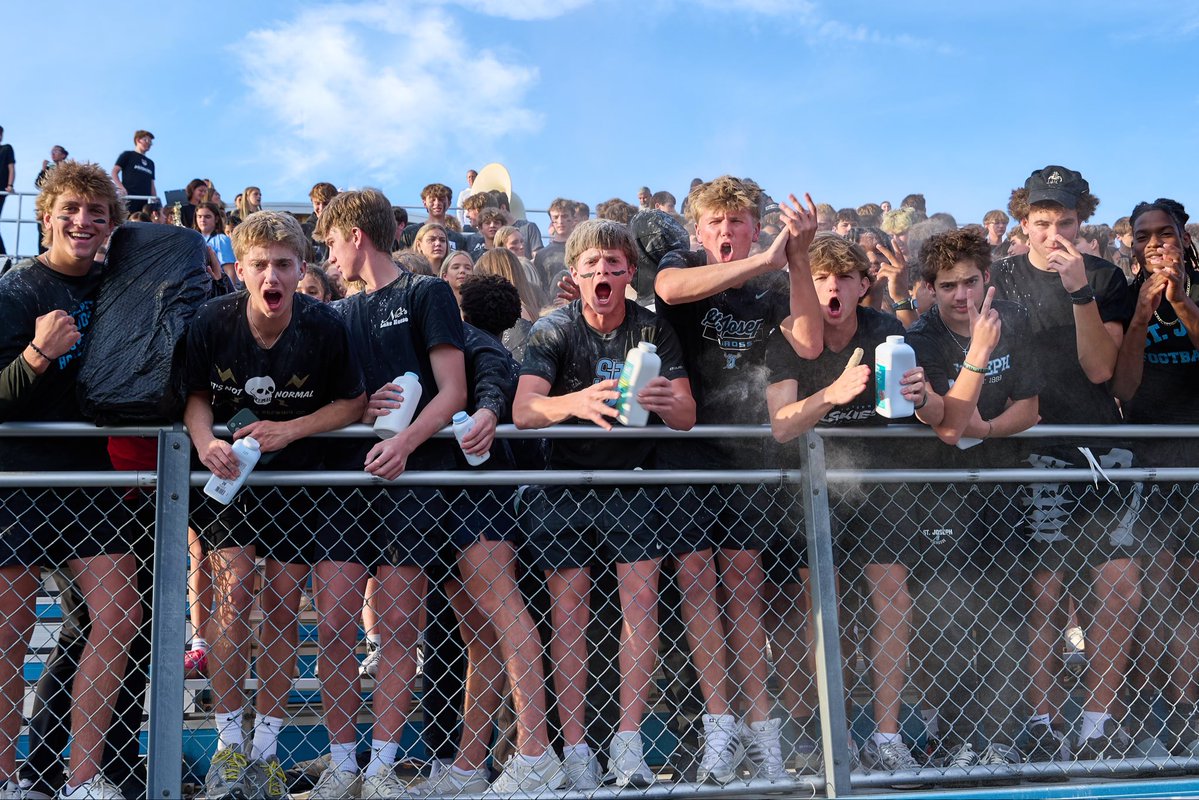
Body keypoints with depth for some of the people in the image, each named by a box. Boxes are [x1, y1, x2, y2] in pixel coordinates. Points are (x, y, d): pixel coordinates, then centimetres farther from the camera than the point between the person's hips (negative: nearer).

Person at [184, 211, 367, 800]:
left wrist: (290, 429, -21)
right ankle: (229, 743, 3)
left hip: (298, 476, 0)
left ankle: (264, 748, 19)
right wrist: (205, 442, -22)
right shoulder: (213, 322, -14)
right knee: (234, 590, -13)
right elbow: (195, 394, -2)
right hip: (228, 469, 0)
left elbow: (353, 402, -8)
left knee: (282, 608, 4)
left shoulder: (324, 327, -17)